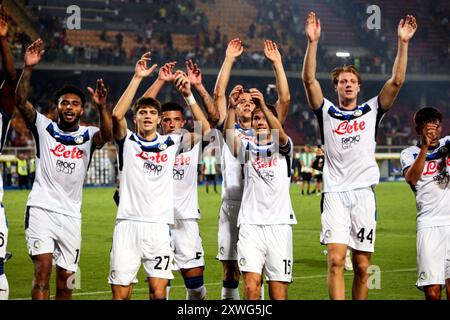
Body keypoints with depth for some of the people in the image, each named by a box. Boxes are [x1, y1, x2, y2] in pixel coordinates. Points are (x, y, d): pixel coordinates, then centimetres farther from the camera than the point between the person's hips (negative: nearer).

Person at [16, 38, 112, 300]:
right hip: (41, 209, -2)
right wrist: (28, 68, -21)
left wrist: (102, 107, -34)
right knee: (43, 270, -16)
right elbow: (21, 101, -8)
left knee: (66, 282, 5)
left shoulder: (88, 135, 7)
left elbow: (107, 135, -16)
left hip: (71, 215, 2)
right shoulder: (44, 127, 5)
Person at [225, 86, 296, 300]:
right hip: (250, 224, 1)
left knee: (278, 292, -2)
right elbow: (229, 137, -8)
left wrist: (263, 105, -28)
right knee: (251, 286, -14)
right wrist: (232, 108, -24)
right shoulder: (247, 148, 14)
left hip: (279, 224, -1)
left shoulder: (283, 147, 10)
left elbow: (280, 134, -13)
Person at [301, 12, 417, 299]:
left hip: (364, 193, 1)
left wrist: (403, 43, -5)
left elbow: (397, 81, 3)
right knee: (336, 260, -13)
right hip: (335, 193, -1)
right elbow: (309, 79, -2)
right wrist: (313, 42, -12)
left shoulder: (371, 111, 13)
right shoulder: (327, 112, 10)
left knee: (362, 265, 2)